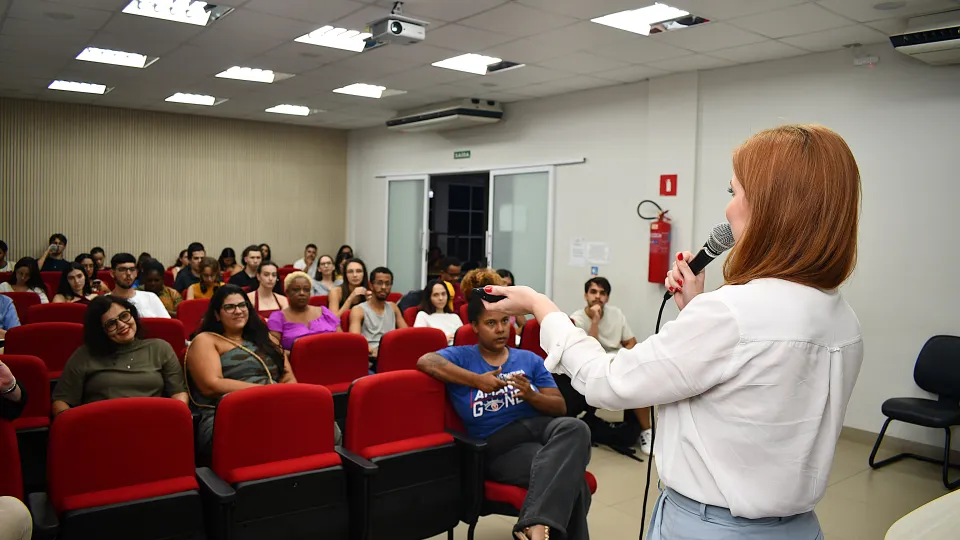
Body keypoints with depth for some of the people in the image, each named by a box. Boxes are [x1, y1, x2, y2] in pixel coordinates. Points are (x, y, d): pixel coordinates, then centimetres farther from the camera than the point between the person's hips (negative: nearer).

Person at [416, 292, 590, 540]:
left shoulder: (529, 359, 19)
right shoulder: (462, 356, 9)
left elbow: (560, 407, 13)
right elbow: (425, 361, -14)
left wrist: (531, 396, -9)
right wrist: (476, 380, -19)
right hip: (496, 446, -4)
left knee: (575, 429, -35)